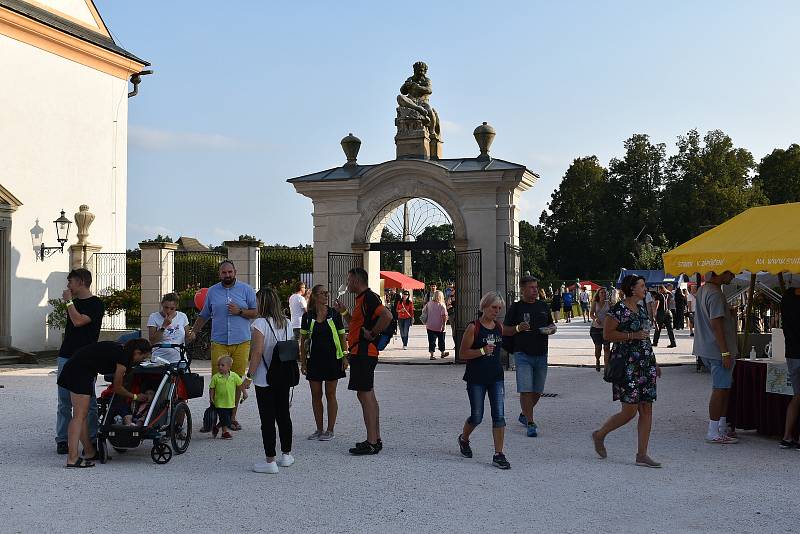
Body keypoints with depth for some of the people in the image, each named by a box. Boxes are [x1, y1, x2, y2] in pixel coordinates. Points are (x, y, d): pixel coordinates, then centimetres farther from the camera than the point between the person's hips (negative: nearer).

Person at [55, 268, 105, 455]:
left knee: (88, 401, -2)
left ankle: (91, 440, 4)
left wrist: (69, 301, -9)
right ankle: (62, 440, 11)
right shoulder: (75, 302, 17)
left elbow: (78, 321, -19)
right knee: (64, 402, 6)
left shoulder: (95, 304, -6)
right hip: (66, 356, 7)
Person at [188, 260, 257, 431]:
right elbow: (204, 315, 21)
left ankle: (232, 417, 12)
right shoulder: (212, 291, 12)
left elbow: (256, 312, 5)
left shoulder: (246, 289, 6)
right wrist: (193, 332, 12)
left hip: (241, 342, -1)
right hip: (218, 343, 1)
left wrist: (239, 311, -9)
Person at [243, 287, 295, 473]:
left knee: (267, 419, -2)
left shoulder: (260, 323, -13)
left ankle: (270, 460, 0)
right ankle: (286, 455, 24)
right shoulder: (287, 323, 6)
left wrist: (249, 376, -12)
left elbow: (257, 353, -17)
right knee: (283, 415, 15)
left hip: (265, 379, -6)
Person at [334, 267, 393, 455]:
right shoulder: (363, 299, 18)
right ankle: (375, 439, 20)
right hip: (362, 353, 11)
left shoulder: (368, 298, -15)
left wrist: (372, 334, -21)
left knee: (365, 395, -9)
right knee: (368, 395, 14)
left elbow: (387, 316, -30)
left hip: (363, 353, -11)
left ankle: (371, 443, -7)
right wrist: (345, 312, 18)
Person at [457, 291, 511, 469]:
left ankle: (498, 455, -1)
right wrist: (482, 351, -22)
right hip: (476, 378, -4)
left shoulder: (500, 327, 7)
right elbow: (462, 353, -11)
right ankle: (464, 439, 36)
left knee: (499, 416, -5)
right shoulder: (474, 328, -10)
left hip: (496, 376, 4)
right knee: (477, 417, 5)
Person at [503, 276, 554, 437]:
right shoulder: (516, 307, -1)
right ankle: (530, 423, -5)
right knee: (526, 390, -11)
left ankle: (524, 415, 32)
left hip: (541, 354, 5)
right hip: (523, 354, -5)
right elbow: (504, 330, 0)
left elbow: (551, 324, 24)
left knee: (538, 391, 11)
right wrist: (518, 328, -18)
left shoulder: (543, 306, 13)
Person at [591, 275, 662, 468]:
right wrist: (633, 335, -17)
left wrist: (654, 363, 21)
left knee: (647, 409, 3)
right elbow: (607, 334, -14)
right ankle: (599, 434, 17)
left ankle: (642, 455, 7)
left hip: (645, 364, 8)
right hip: (626, 364, -8)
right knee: (630, 410, -7)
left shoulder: (641, 310, 16)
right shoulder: (618, 310, -10)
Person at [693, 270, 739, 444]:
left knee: (725, 388, 17)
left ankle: (722, 428, 23)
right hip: (718, 350, -10)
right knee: (720, 389, -5)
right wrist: (725, 352, -22)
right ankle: (714, 433, -2)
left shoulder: (702, 290, 14)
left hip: (706, 349, 10)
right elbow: (716, 324, -22)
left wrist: (729, 313, 11)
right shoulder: (715, 294, -17)